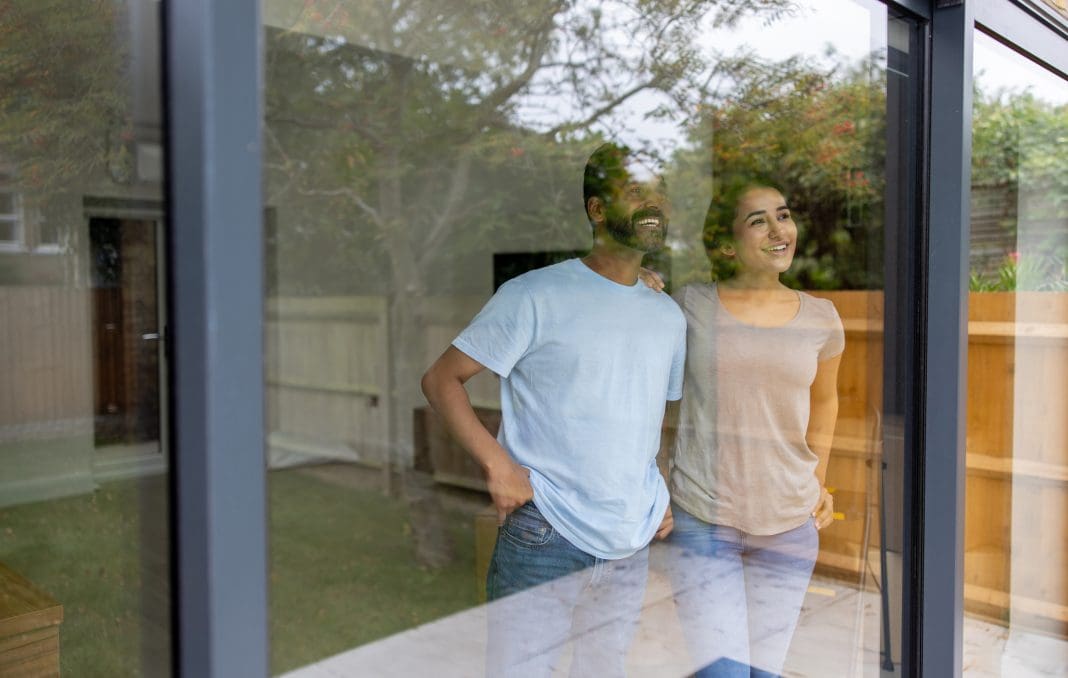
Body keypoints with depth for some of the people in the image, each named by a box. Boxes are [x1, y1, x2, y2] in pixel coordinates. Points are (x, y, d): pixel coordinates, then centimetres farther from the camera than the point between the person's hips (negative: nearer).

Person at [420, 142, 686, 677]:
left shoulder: (669, 316, 11)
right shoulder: (536, 296, -8)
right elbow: (442, 378, -8)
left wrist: (665, 498, 10)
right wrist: (496, 462, -20)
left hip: (632, 548, 6)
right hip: (545, 538, -5)